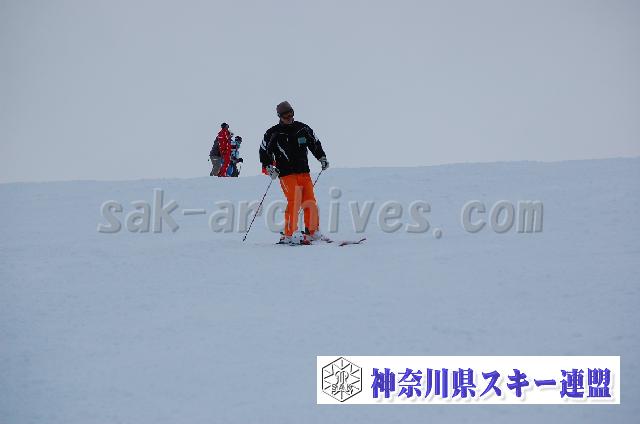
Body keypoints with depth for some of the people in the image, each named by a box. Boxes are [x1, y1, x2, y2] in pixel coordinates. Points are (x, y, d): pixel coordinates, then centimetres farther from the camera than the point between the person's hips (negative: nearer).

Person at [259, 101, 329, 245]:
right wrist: (269, 167, -4)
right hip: (287, 174, -4)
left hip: (304, 172, 4)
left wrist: (322, 157, 16)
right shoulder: (273, 133, 1)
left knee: (310, 202, -1)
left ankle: (312, 232, 14)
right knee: (294, 202, -17)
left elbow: (314, 143, 24)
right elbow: (264, 151, 7)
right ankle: (288, 235, -13)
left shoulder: (302, 129, 11)